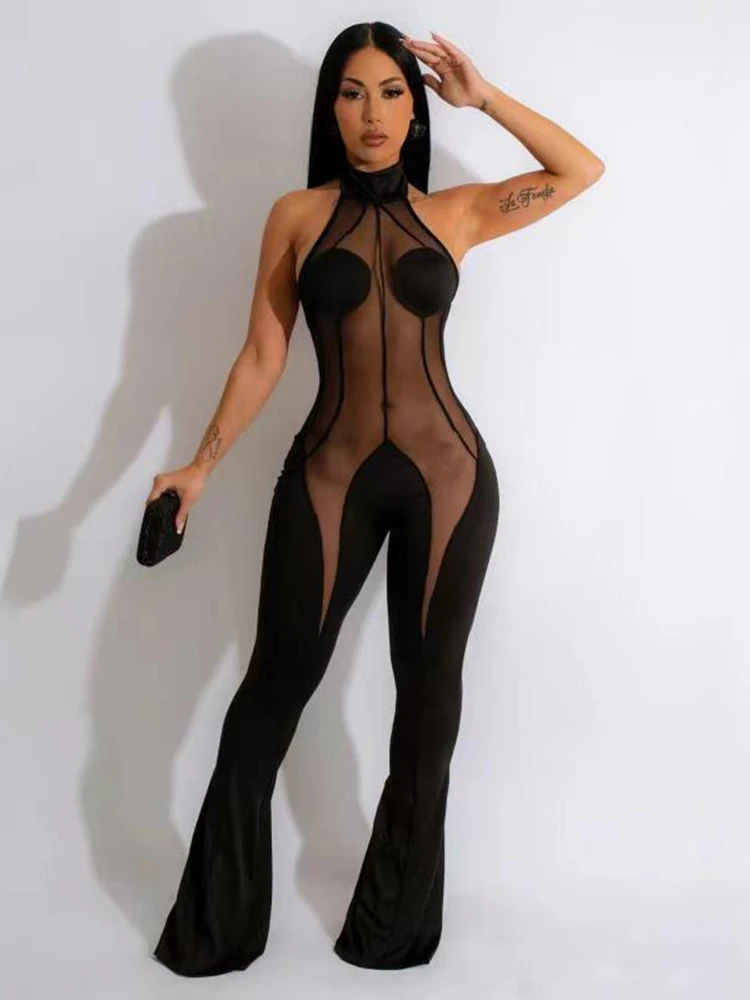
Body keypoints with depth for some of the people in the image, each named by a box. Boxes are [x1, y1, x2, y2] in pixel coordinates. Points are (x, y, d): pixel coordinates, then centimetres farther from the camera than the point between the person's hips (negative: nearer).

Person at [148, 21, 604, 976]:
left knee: (428, 685, 8)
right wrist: (201, 463, 1)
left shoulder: (455, 212, 7)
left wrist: (484, 98, 6)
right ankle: (218, 923, 18)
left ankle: (399, 922, 26)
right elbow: (262, 356, 4)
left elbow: (584, 171, 8)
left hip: (447, 471, 2)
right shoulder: (296, 215, 4)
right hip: (329, 470, -1)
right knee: (276, 681, 1)